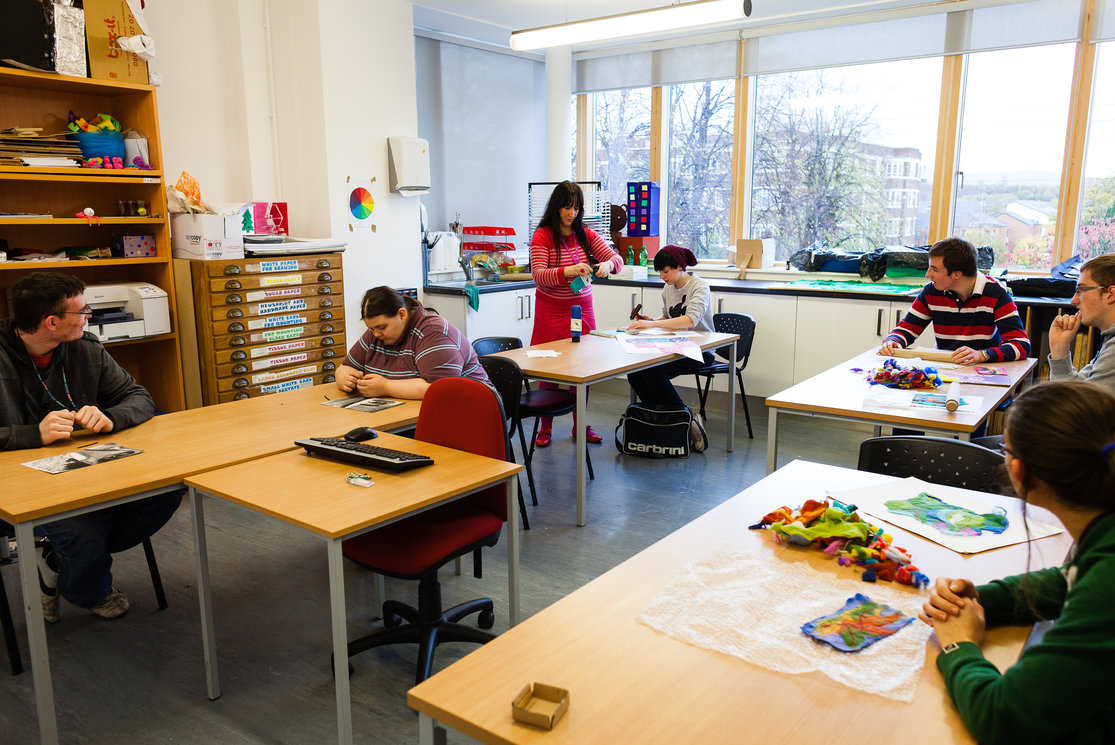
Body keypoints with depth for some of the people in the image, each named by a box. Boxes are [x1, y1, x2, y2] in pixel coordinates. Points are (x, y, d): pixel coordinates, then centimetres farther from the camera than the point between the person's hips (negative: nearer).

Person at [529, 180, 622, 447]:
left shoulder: (586, 234, 8)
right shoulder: (542, 236, -6)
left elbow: (616, 258, 6)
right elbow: (538, 276, -15)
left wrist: (607, 265, -18)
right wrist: (567, 271, -30)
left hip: (582, 308, 4)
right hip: (552, 311, -4)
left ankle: (580, 425, 19)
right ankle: (545, 428, 12)